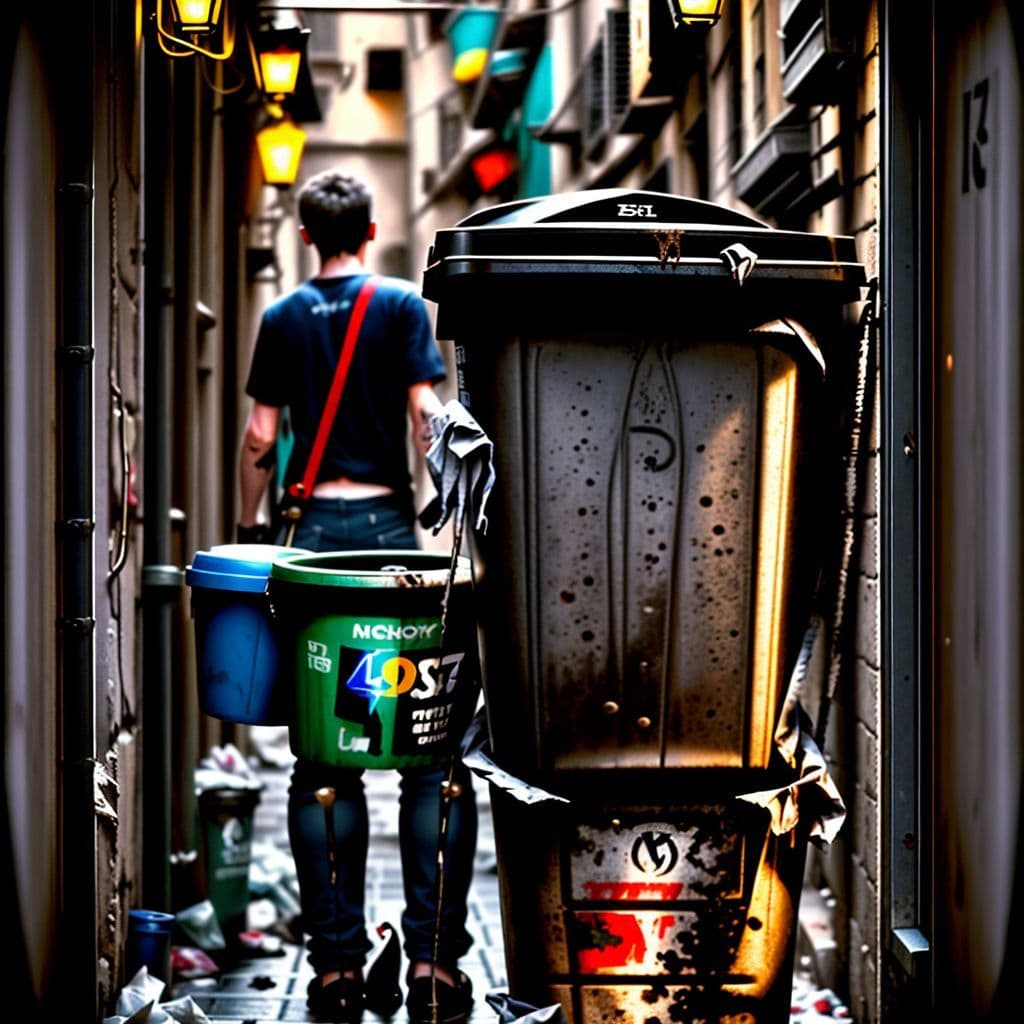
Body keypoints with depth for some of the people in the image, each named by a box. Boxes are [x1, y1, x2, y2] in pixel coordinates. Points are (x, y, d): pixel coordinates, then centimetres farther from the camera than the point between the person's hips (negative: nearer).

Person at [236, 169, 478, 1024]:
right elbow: (425, 417, -6)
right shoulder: (401, 306, 2)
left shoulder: (282, 319, 10)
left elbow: (260, 435, 8)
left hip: (312, 531, 3)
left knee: (321, 757, 4)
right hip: (386, 523, -2)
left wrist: (248, 524, 19)